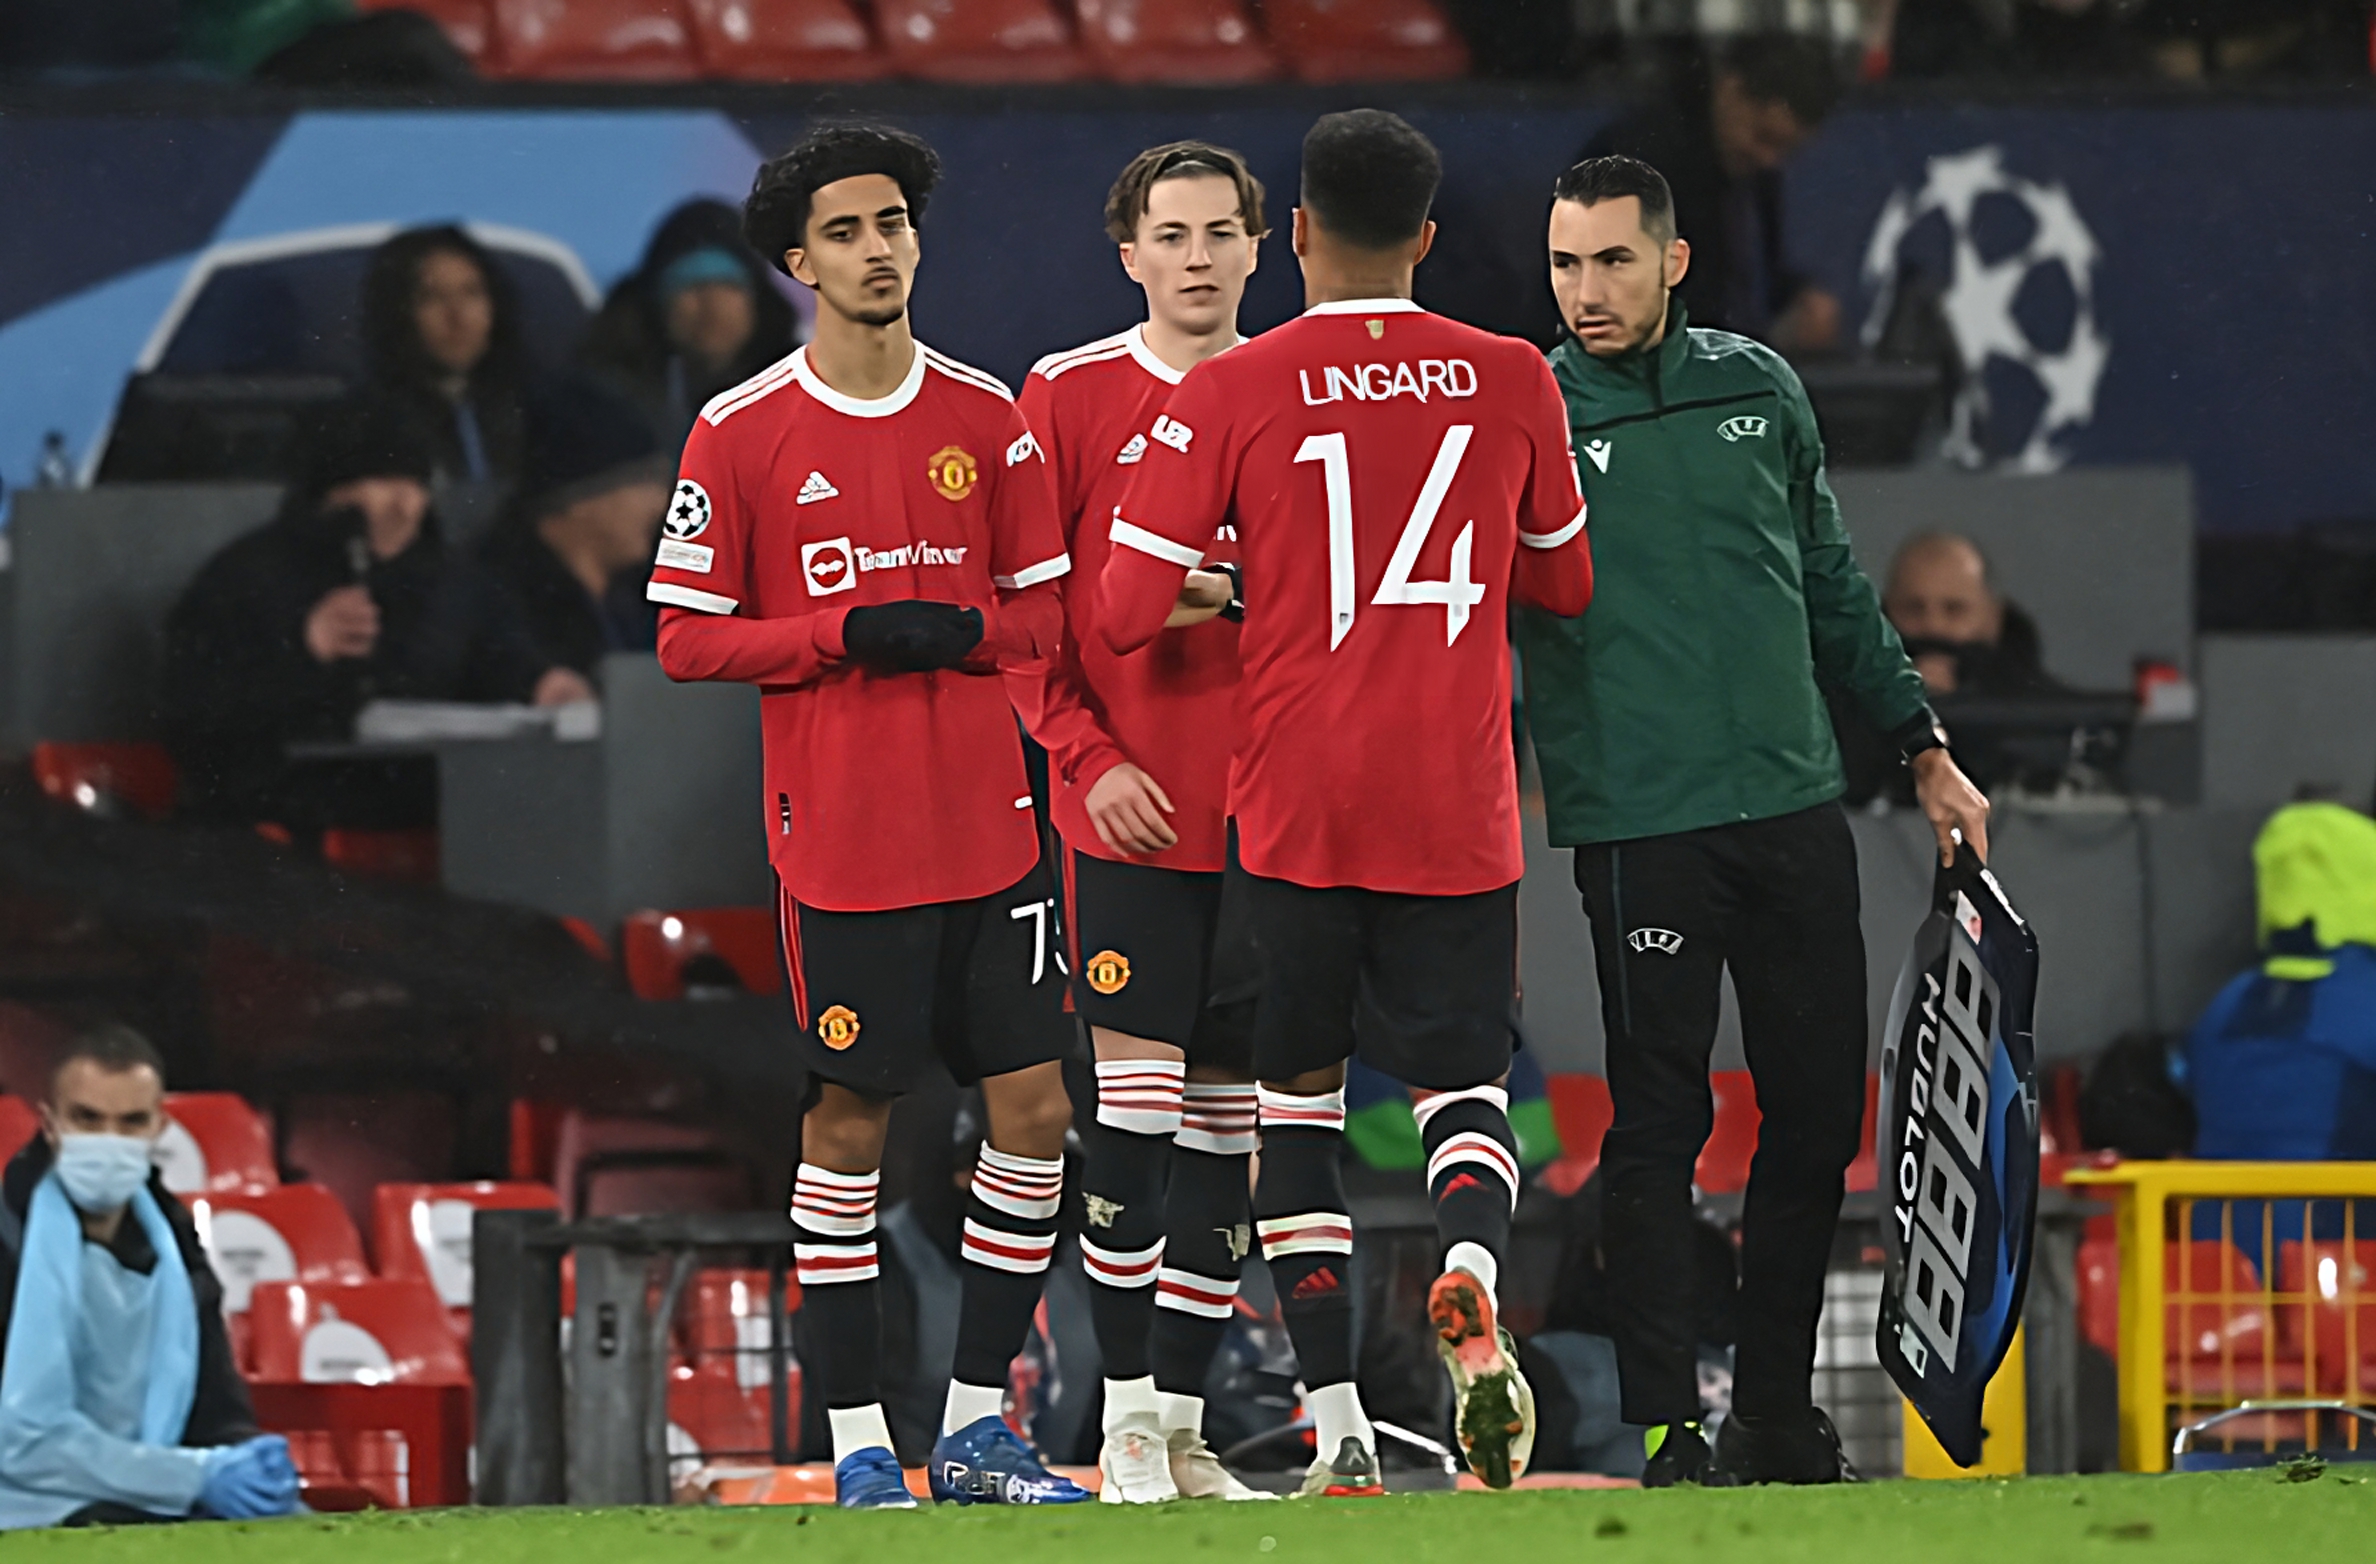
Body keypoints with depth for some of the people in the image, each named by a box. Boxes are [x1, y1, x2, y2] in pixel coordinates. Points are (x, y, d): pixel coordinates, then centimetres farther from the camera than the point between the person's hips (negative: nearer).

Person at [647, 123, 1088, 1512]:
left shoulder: (989, 419, 6)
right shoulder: (741, 435, -2)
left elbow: (1046, 617, 10)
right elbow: (688, 638, -2)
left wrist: (961, 630, -12)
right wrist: (844, 633, -15)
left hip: (990, 826, 3)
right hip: (844, 846, -3)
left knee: (1034, 1109, 0)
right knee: (849, 1122, 1)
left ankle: (976, 1423, 12)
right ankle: (857, 1438, 8)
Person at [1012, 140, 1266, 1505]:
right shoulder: (1069, 398, 1)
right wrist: (1090, 755, -9)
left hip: (1266, 807, 3)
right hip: (1128, 808, -3)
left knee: (1226, 1116, 6)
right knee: (1133, 1100, -9)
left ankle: (1183, 1428, 12)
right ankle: (1129, 1423, -3)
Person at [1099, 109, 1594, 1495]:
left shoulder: (1226, 396, -6)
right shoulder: (1512, 382, 2)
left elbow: (1130, 614, -7)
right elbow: (1567, 586, 15)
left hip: (1295, 809, -1)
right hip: (1461, 811, 1)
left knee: (1300, 1095, 12)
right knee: (1463, 1080, 10)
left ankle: (1339, 1433, 4)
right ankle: (1472, 1270, -25)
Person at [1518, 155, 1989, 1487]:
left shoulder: (1758, 387, 10)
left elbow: (1833, 585, 19)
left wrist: (1924, 747, 19)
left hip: (1797, 811, 5)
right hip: (1640, 823, -5)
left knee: (1821, 1114, 7)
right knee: (1660, 1126, -6)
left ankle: (1777, 1415, 17)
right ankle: (1663, 1430, -2)